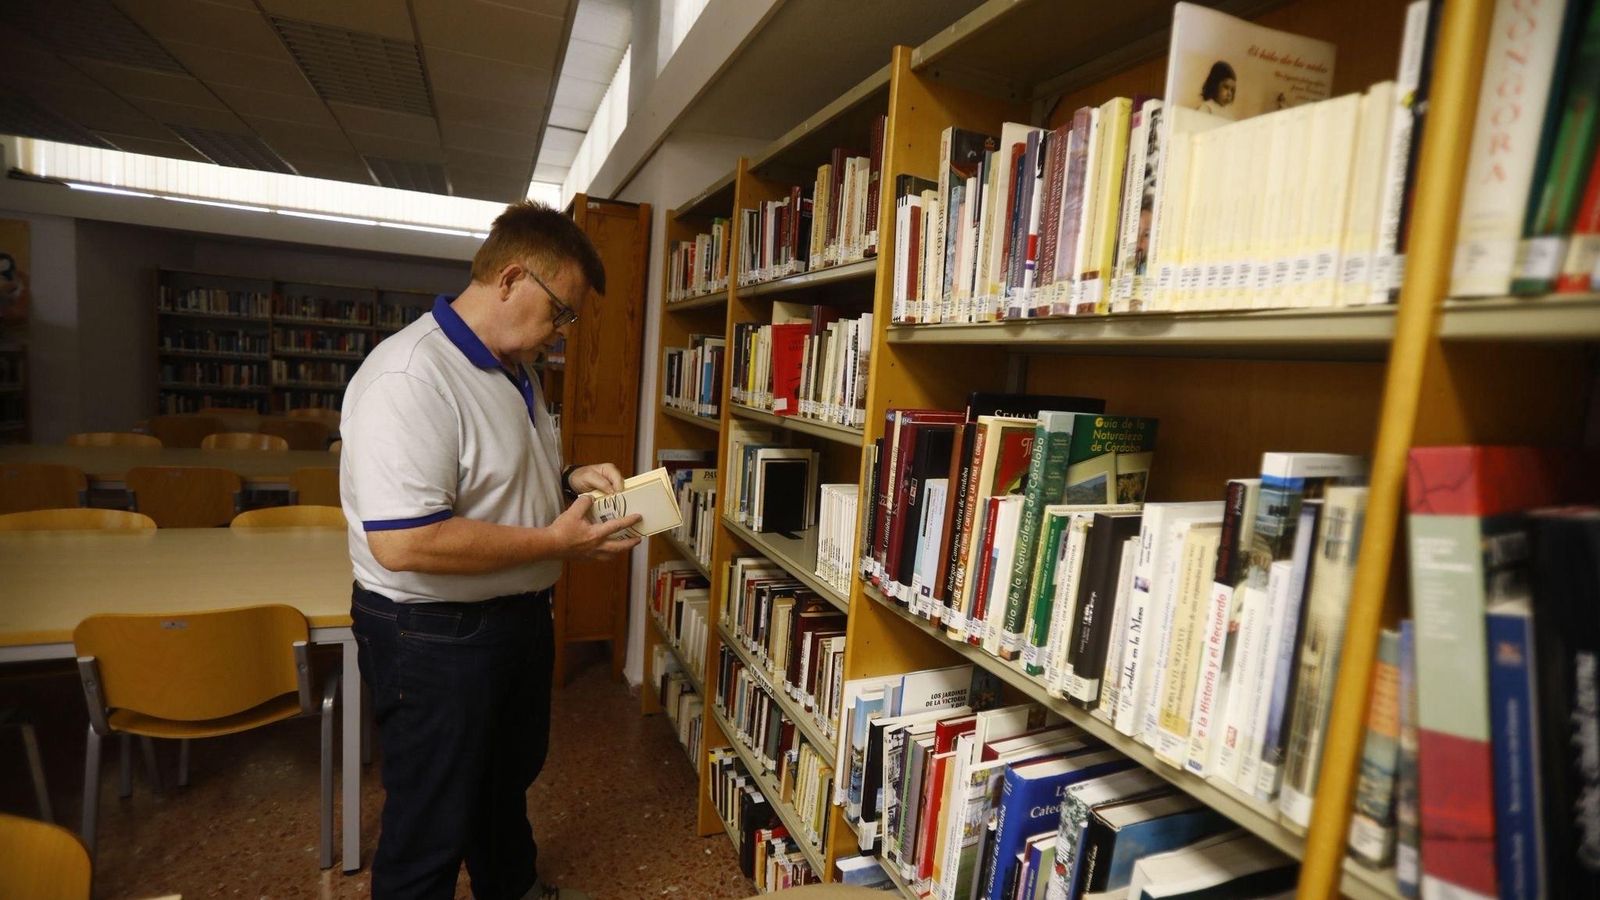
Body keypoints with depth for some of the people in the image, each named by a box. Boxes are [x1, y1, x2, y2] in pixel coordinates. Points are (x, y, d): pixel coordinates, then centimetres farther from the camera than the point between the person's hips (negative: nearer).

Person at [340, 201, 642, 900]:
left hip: (517, 618, 10)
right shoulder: (409, 378, -26)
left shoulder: (511, 371, 6)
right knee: (432, 825, 13)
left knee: (509, 778, 30)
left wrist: (570, 480, 0)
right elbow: (403, 543, -33)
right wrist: (556, 541, -27)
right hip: (434, 635, -10)